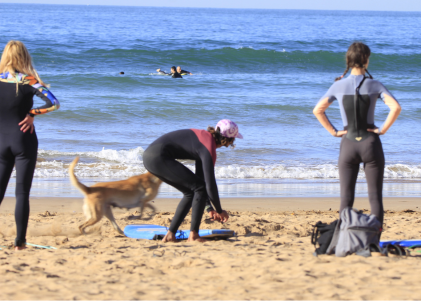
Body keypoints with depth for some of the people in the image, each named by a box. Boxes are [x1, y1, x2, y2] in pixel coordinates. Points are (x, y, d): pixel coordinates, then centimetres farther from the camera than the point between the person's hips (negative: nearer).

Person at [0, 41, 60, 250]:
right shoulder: (29, 81, -7)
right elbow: (53, 103, -17)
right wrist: (31, 115, -6)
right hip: (23, 140, -2)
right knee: (22, 193, 1)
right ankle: (20, 242, -1)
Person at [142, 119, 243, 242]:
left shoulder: (204, 136, 17)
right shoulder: (209, 150, -12)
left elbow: (200, 176, 24)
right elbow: (210, 185, -13)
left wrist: (209, 208, 26)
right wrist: (220, 211, 3)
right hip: (159, 157, -10)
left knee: (190, 193, 16)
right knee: (200, 188, -5)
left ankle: (170, 235, 11)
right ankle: (193, 235, -5)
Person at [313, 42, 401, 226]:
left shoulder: (339, 85, 0)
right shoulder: (374, 85, -6)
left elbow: (318, 110, 1)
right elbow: (395, 107, -18)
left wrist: (334, 132, 5)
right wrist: (383, 129, -8)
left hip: (348, 144, 2)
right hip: (370, 143, -2)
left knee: (346, 199, 7)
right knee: (375, 197, 3)